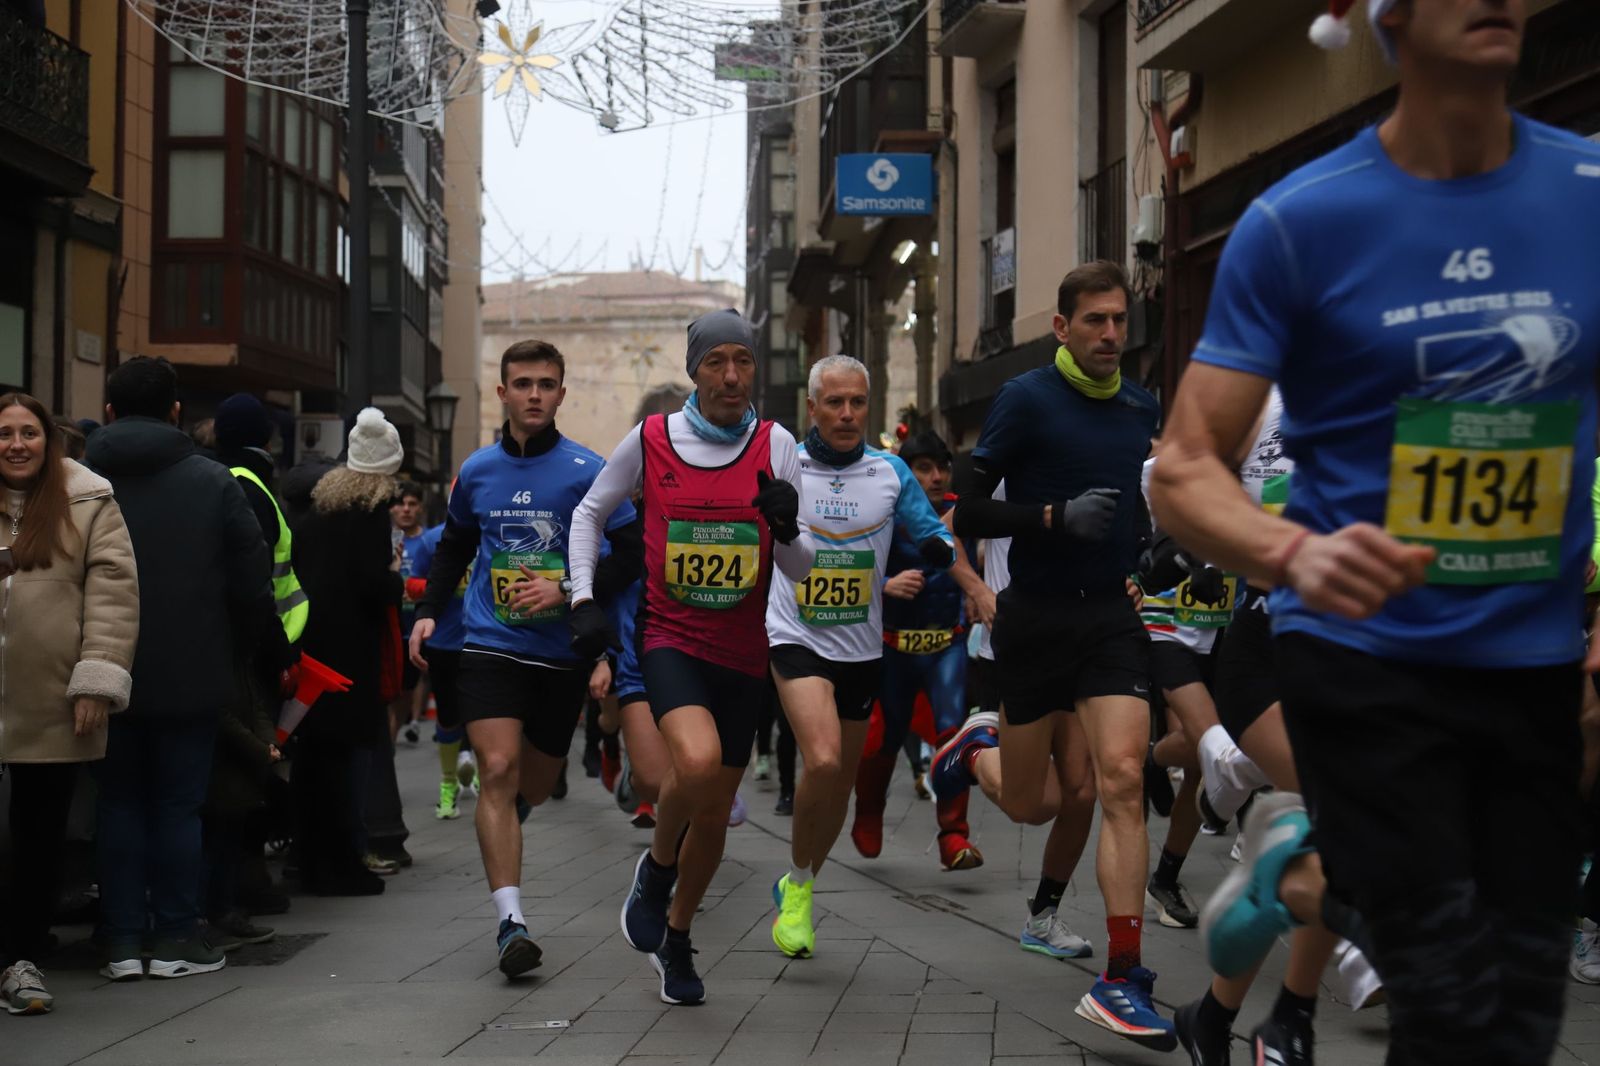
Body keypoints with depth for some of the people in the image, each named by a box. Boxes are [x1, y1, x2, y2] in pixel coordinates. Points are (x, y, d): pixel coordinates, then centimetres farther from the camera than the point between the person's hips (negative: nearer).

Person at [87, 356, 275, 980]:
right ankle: (176, 936, 9)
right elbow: (254, 583, -4)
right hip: (190, 674, -1)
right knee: (178, 804, 7)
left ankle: (122, 940, 9)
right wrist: (237, 650, 10)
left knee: (118, 802, 10)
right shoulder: (212, 482, -5)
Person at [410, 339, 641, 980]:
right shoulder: (476, 470, 5)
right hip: (490, 645, 1)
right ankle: (509, 920, -18)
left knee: (535, 784, 13)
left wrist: (567, 592, -17)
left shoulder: (587, 472, -5)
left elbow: (631, 556, -5)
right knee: (498, 770, -17)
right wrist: (429, 612, 9)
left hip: (562, 654, 0)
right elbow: (455, 545, 22)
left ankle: (500, 832, 49)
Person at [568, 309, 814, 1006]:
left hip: (742, 652, 2)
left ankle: (675, 938, 34)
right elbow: (591, 511, 13)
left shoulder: (774, 445, -2)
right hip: (670, 637, -2)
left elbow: (800, 569, 0)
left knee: (714, 813, 10)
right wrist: (583, 598, 2)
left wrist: (787, 528, -21)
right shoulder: (650, 440, -3)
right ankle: (656, 868, 0)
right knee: (697, 761, -31)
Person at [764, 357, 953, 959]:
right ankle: (797, 885, -3)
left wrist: (939, 549, -16)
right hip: (797, 639, -3)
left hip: (862, 648, 4)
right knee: (823, 762, -24)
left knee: (840, 783, 11)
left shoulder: (891, 473, 2)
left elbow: (933, 538, 7)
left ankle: (797, 889, 33)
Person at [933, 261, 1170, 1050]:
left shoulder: (1141, 408, 7)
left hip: (1111, 616, 3)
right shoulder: (1026, 399, -8)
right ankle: (980, 746, 44)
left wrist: (1152, 539, 5)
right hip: (1035, 618, -3)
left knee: (1122, 779, -13)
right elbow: (968, 515, -11)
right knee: (1034, 804, 7)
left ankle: (1121, 982, -10)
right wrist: (1058, 517, -24)